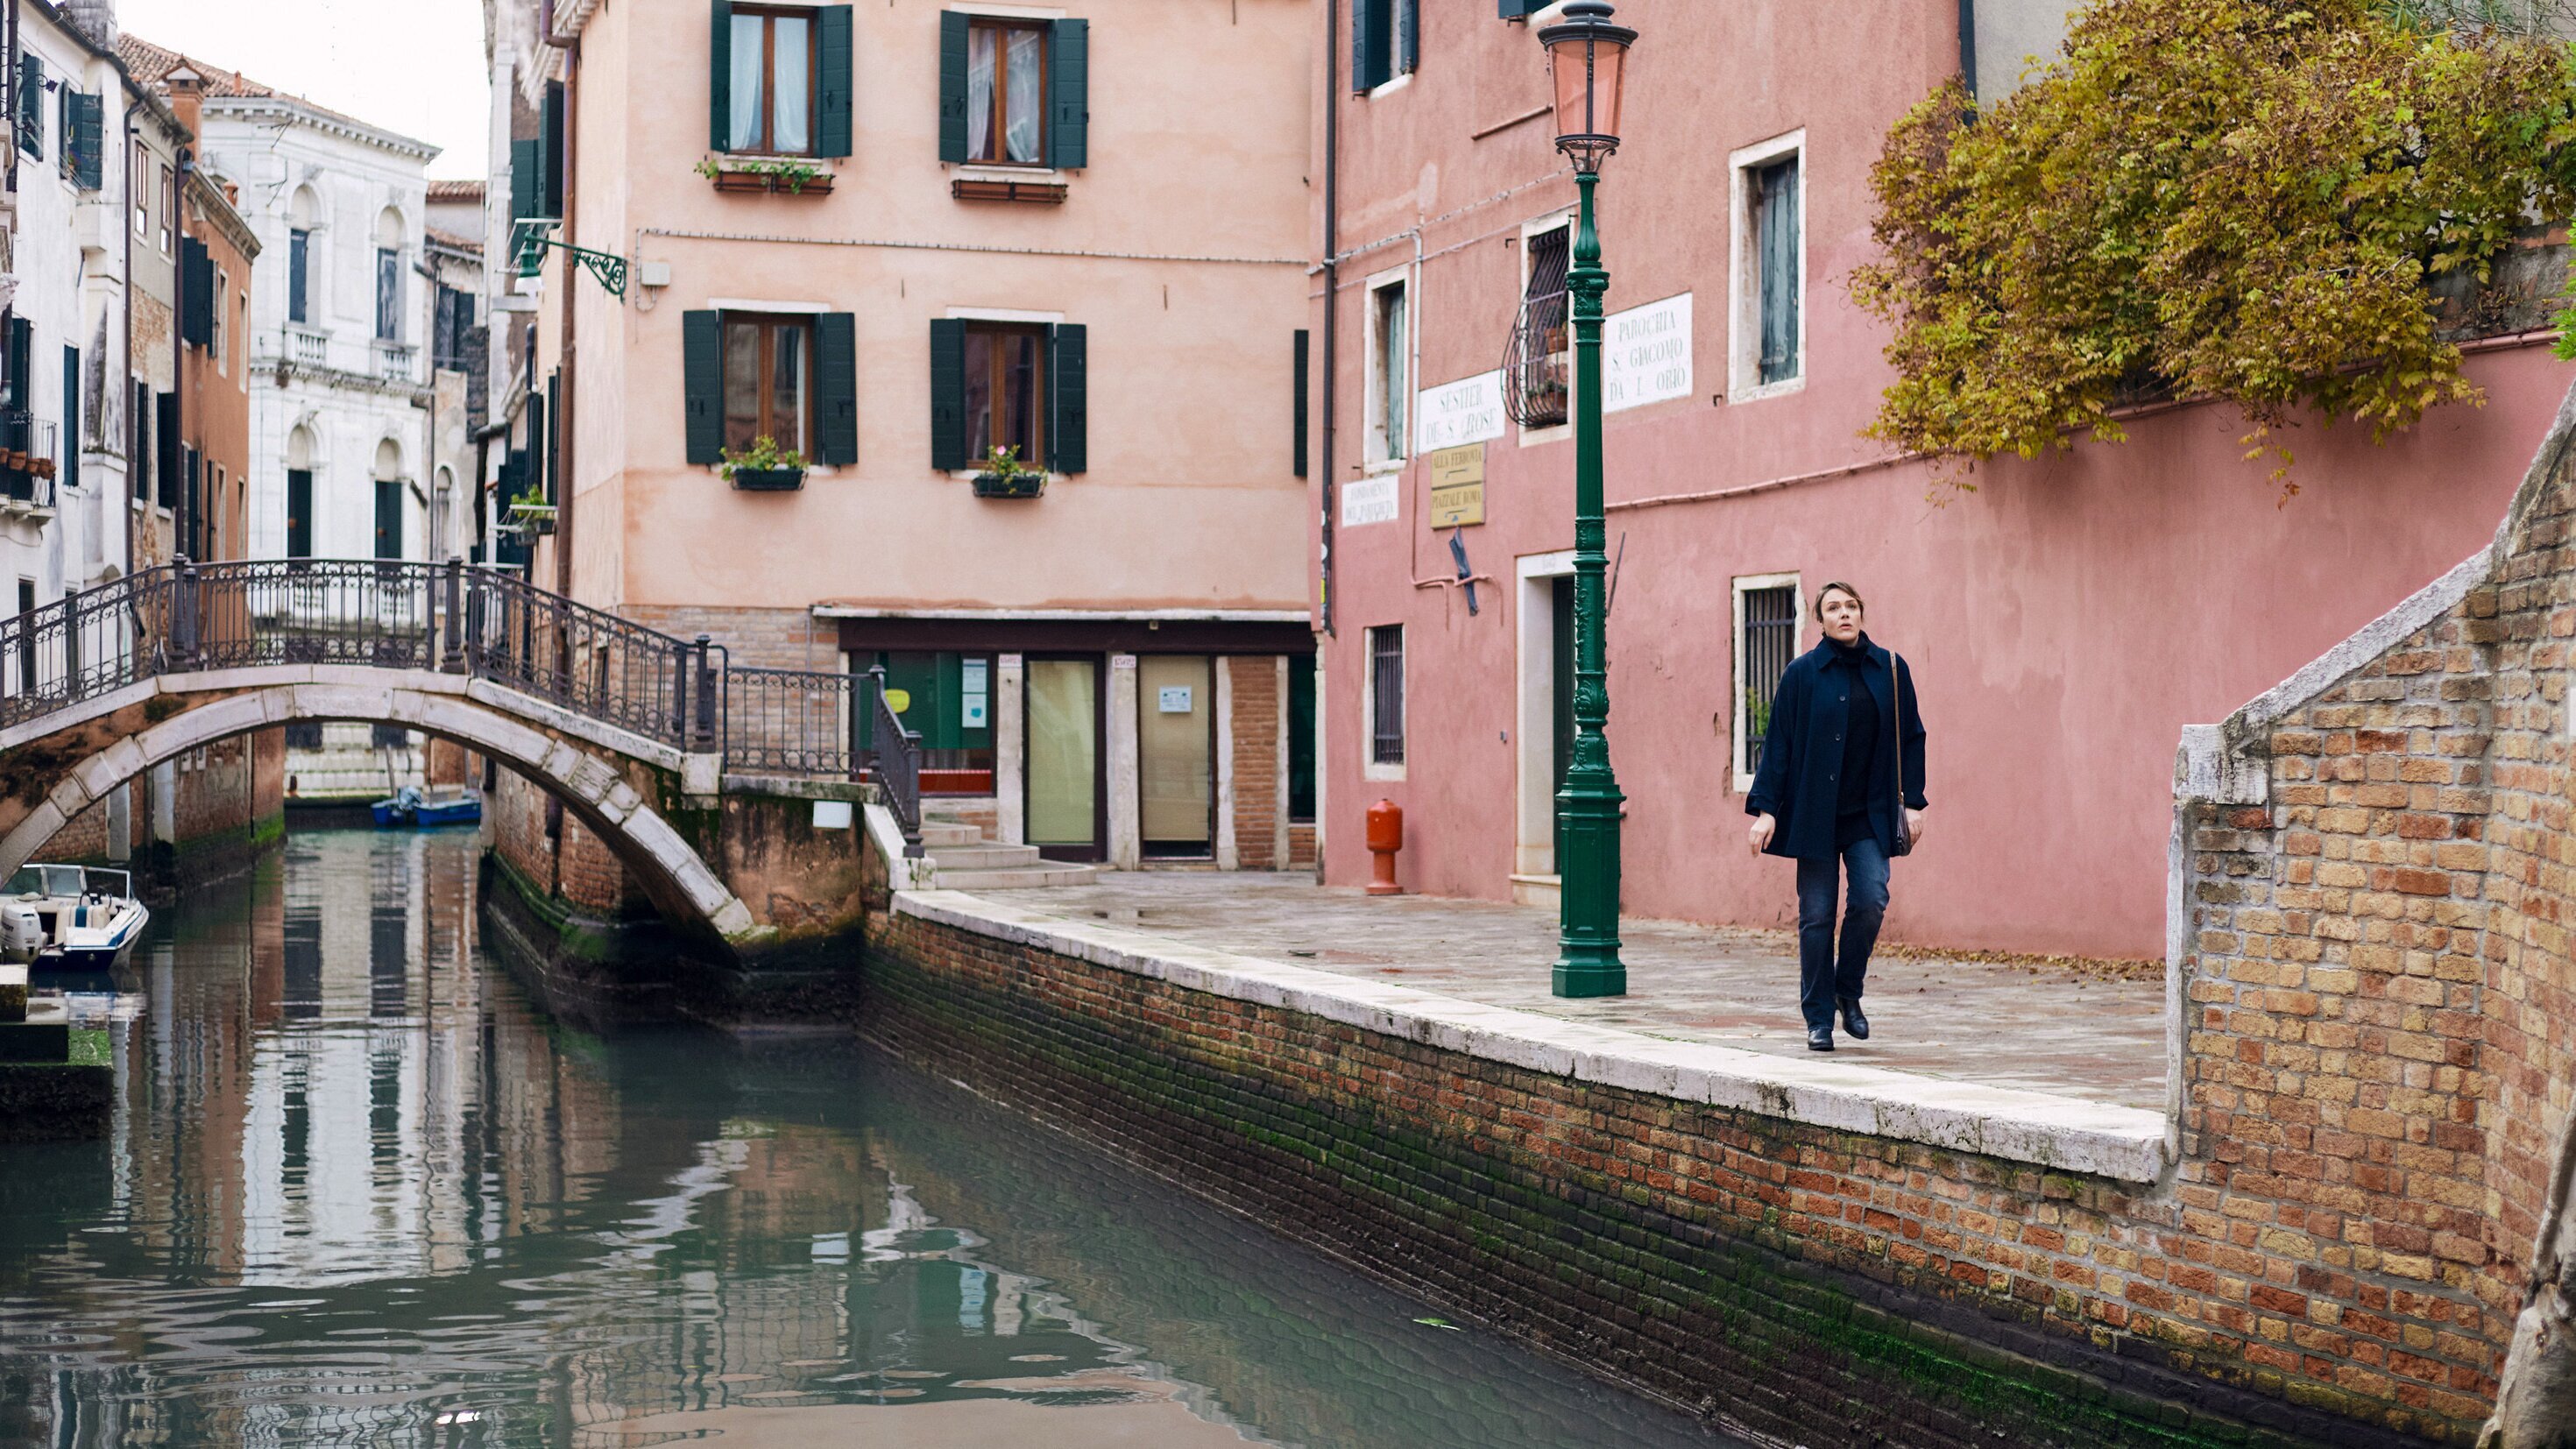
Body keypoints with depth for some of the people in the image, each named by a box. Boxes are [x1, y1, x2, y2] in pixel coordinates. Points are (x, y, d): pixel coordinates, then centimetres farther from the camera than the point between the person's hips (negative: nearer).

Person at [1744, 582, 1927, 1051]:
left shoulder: (1890, 670, 4)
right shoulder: (1802, 674, -2)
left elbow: (1911, 738, 9)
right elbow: (1778, 743, -1)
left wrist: (1913, 802, 3)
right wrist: (1765, 808, -7)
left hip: (1871, 815, 1)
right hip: (1814, 814, -1)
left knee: (1872, 899, -14)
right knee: (1817, 915, 0)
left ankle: (1848, 992, 11)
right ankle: (1819, 1018, 11)